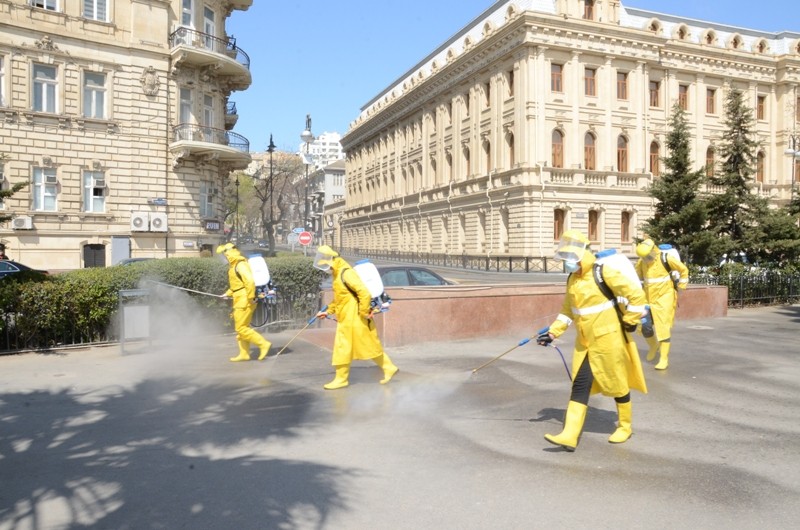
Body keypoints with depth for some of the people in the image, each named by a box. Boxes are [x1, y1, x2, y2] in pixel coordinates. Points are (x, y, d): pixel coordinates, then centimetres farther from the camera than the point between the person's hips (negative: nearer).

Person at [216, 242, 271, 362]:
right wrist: (228, 293, 20)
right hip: (239, 301, 10)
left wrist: (250, 297, -23)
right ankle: (244, 354, 18)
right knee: (241, 327, 12)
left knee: (241, 328, -9)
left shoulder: (240, 264, -16)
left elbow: (250, 282, -26)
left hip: (244, 301, -10)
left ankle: (263, 344, -6)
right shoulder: (234, 265, 16)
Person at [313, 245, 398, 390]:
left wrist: (364, 313, -19)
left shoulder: (346, 273, -18)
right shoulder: (338, 274, 13)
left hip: (352, 318, -10)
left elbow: (364, 293, -24)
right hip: (345, 318, 10)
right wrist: (328, 311, 19)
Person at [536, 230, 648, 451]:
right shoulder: (572, 279, 5)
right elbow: (567, 310, 15)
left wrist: (630, 321, -9)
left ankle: (625, 427, 31)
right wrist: (553, 332, 7)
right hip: (585, 342, 7)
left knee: (616, 383, 9)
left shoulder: (603, 274, -18)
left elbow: (636, 294, -16)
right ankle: (569, 435, 2)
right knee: (580, 385, 2)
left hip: (608, 339, -6)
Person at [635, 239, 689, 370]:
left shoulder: (666, 258, -16)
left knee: (663, 327, -6)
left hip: (664, 298, -5)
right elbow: (638, 274, 19)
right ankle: (654, 346, 35)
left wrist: (680, 286, -1)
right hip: (648, 298, 5)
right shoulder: (641, 262, -2)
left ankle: (664, 359, -1)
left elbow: (684, 270, -4)